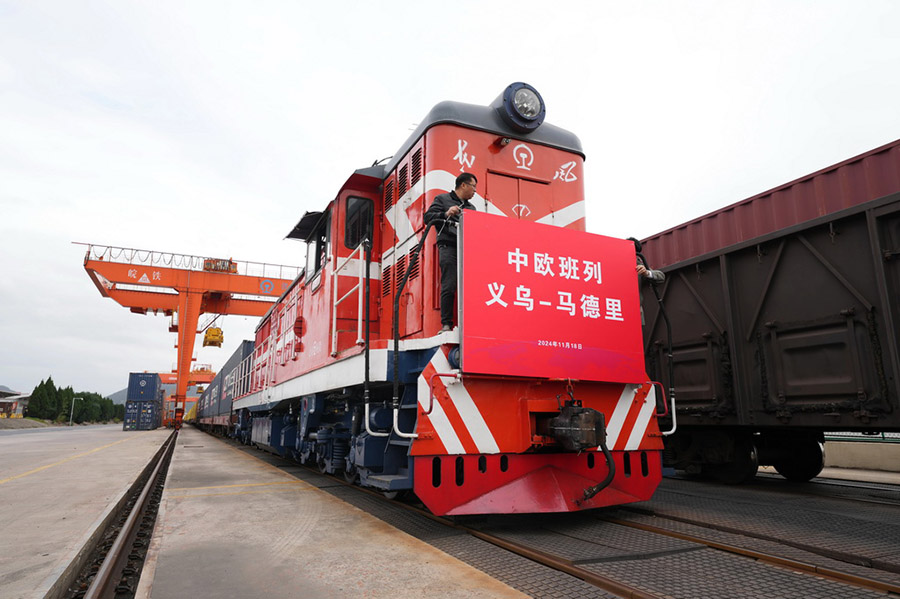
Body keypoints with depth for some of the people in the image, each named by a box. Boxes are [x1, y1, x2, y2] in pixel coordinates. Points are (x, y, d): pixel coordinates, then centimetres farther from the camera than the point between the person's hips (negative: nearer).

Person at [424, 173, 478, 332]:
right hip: (449, 247, -5)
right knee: (449, 287, -11)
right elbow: (428, 217, 2)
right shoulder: (442, 199, 13)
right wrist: (446, 214, -12)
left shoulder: (471, 207, 28)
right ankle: (446, 324, -7)